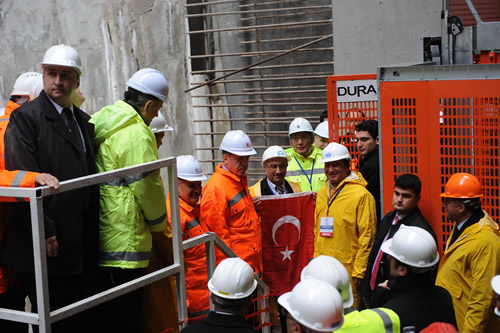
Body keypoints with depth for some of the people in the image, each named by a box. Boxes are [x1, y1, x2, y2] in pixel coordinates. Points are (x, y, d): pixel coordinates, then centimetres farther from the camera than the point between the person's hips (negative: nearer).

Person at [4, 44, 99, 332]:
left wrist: (92, 235, 12)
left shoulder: (84, 121, 16)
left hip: (78, 245, 7)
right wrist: (44, 233, -17)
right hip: (45, 246, -7)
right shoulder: (25, 117, -6)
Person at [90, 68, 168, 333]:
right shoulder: (137, 135, -16)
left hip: (100, 239, 9)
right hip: (125, 242, -9)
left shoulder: (101, 124, 14)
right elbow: (148, 187, -13)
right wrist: (158, 223, 5)